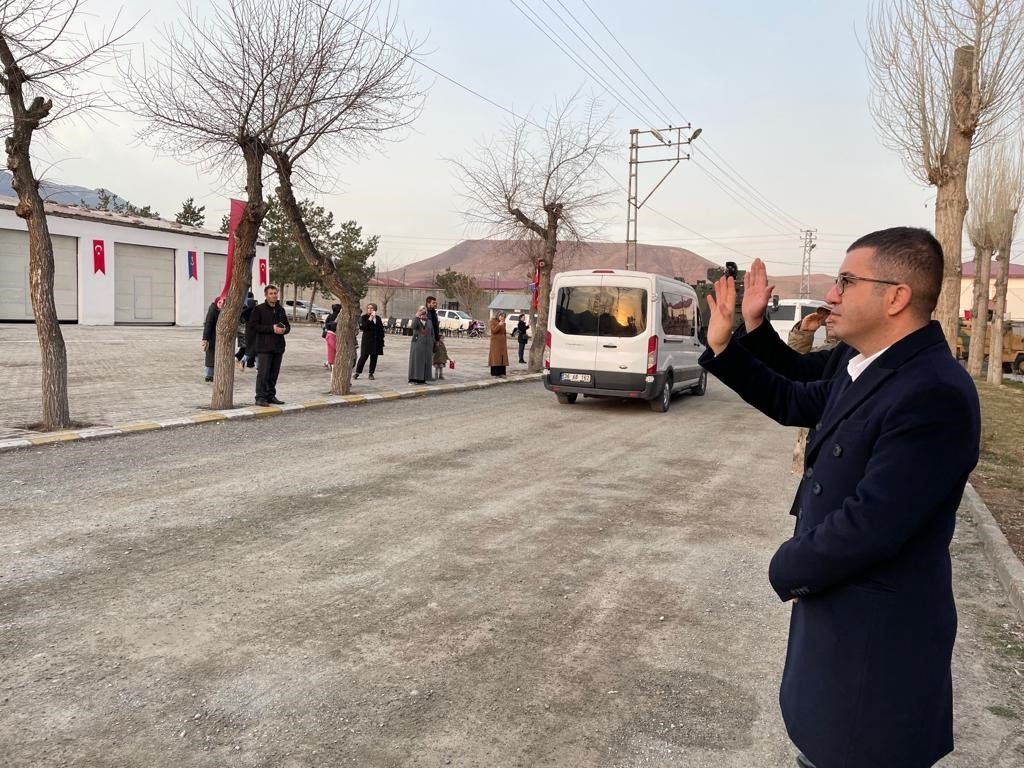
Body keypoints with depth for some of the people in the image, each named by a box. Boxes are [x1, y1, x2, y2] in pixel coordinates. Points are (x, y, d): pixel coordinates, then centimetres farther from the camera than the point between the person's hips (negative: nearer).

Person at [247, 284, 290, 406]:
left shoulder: (281, 310, 15)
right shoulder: (259, 309, -3)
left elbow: (288, 325, 23)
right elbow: (253, 326, -11)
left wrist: (284, 329, -3)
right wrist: (272, 328, -16)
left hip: (278, 347, 6)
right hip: (264, 347, -6)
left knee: (274, 374, 10)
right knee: (263, 373, -8)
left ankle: (271, 396, 18)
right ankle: (260, 397, -3)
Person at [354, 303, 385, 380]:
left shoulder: (378, 318, 10)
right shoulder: (364, 317, 0)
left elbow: (381, 330, 13)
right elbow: (362, 327, -15)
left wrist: (382, 341, 7)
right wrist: (370, 319, -18)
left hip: (376, 341, 4)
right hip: (367, 341, -3)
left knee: (374, 358, 5)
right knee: (363, 357, -5)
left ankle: (371, 374, 14)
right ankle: (357, 373, 6)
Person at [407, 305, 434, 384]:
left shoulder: (429, 321, 13)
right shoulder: (415, 319, 1)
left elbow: (432, 333, 14)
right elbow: (413, 327, -20)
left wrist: (432, 345, 7)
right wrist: (417, 316, -23)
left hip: (427, 345, 4)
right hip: (417, 344, -4)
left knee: (426, 362, 3)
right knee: (416, 361, -4)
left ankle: (422, 379, 10)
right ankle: (413, 379, -1)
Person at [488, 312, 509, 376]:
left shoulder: (503, 323, 16)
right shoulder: (493, 321, -2)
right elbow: (493, 330, -13)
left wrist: (505, 342, 16)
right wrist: (499, 325, -22)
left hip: (502, 342, 6)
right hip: (495, 342, -6)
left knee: (502, 357, 2)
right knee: (495, 357, -8)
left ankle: (501, 372, 6)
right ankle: (495, 373, -6)